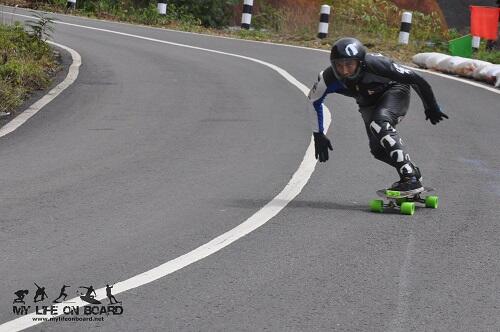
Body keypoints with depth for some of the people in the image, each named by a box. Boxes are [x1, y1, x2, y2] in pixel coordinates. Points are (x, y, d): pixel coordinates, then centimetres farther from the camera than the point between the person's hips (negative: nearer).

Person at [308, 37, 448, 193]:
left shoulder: (375, 65, -39)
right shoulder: (329, 78, -28)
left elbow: (415, 79, -27)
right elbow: (313, 102, -6)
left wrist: (431, 108, -16)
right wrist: (318, 135, -5)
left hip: (394, 91, -6)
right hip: (368, 103, 6)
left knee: (379, 123, -32)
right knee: (378, 149, -4)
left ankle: (410, 179, -33)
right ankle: (412, 171, 22)